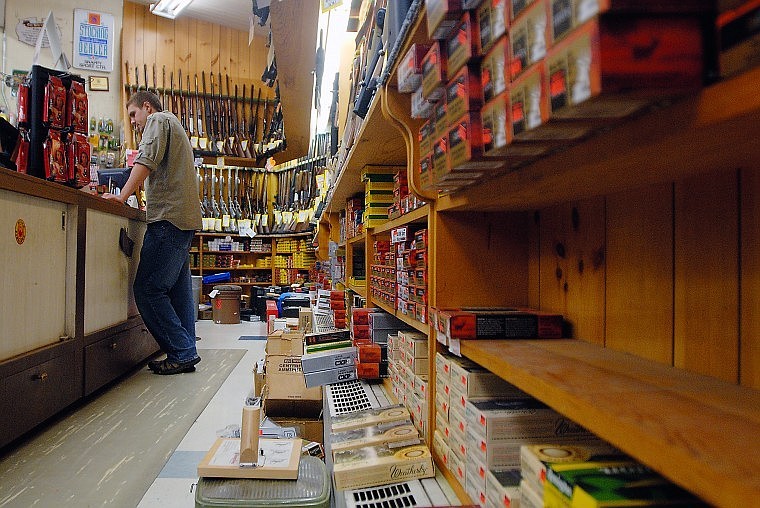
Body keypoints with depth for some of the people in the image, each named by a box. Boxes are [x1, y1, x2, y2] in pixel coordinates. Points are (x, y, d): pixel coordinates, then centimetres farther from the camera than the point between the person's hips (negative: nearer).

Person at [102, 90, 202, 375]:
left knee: (148, 289, -11)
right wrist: (151, 205, 30)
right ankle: (185, 354, 9)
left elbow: (146, 161, -13)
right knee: (178, 290, 8)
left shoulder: (158, 120, 4)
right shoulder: (174, 127, 33)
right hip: (185, 219, 10)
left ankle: (182, 353, -10)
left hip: (169, 218, -10)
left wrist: (122, 196, -18)